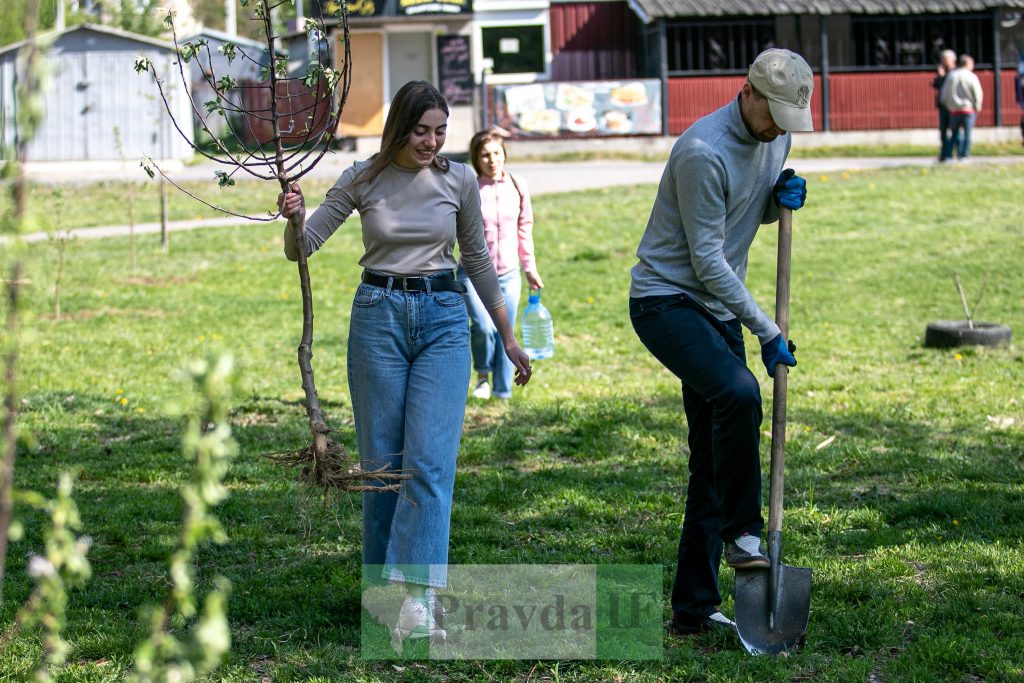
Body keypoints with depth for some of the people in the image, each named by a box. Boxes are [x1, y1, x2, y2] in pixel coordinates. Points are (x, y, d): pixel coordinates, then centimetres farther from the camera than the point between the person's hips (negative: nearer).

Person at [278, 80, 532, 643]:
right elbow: (302, 248, -2)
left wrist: (508, 336, 17)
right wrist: (293, 218, -25)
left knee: (429, 460, -12)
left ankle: (417, 597, -16)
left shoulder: (459, 180, 2)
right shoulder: (363, 179, -1)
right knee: (381, 461, 4)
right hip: (378, 316, 0)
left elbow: (477, 258, 14)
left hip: (443, 320, 0)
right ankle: (384, 587, 15)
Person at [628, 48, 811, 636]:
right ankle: (741, 533, -16)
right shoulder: (704, 152, -21)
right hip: (667, 297, -8)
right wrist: (767, 332, -17)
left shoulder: (776, 141, 5)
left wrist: (783, 198, -3)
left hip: (719, 308, 8)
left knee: (713, 461, 4)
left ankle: (695, 607, 8)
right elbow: (707, 260, -19)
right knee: (739, 393, -33)